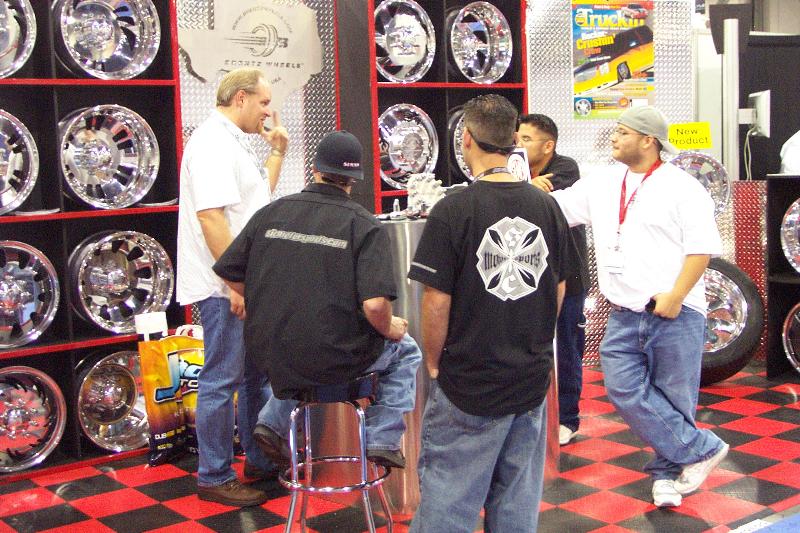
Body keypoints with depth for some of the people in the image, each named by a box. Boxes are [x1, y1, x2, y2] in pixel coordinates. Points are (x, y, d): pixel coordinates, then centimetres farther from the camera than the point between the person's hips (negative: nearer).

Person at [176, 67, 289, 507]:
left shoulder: (233, 142, 16)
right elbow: (211, 217, -24)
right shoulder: (212, 143, -16)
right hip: (224, 288, -10)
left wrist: (277, 151, 19)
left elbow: (259, 197, 28)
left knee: (257, 374, 18)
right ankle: (214, 478, 9)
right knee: (222, 382, -2)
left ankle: (260, 459, 30)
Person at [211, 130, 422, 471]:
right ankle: (383, 439, 16)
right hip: (336, 360, -4)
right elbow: (375, 304, -22)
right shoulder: (365, 226, -12)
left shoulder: (271, 213, 1)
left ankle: (273, 423, 27)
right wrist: (390, 330, 0)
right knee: (405, 352, 26)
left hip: (271, 355, 4)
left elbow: (229, 273, 6)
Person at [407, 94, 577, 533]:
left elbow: (437, 302, -14)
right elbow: (559, 290, 9)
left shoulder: (453, 210, -15)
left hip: (468, 386, -5)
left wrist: (433, 363, 1)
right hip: (532, 381, 5)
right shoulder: (546, 206, 0)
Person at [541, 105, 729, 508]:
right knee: (625, 389, -4)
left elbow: (701, 247, -10)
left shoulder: (681, 187, -5)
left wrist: (676, 296, -18)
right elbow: (557, 205, 13)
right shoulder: (602, 184, 12)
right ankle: (701, 449, 9)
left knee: (674, 397, 3)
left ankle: (667, 472, 21)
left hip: (674, 314, -5)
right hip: (623, 316, 5)